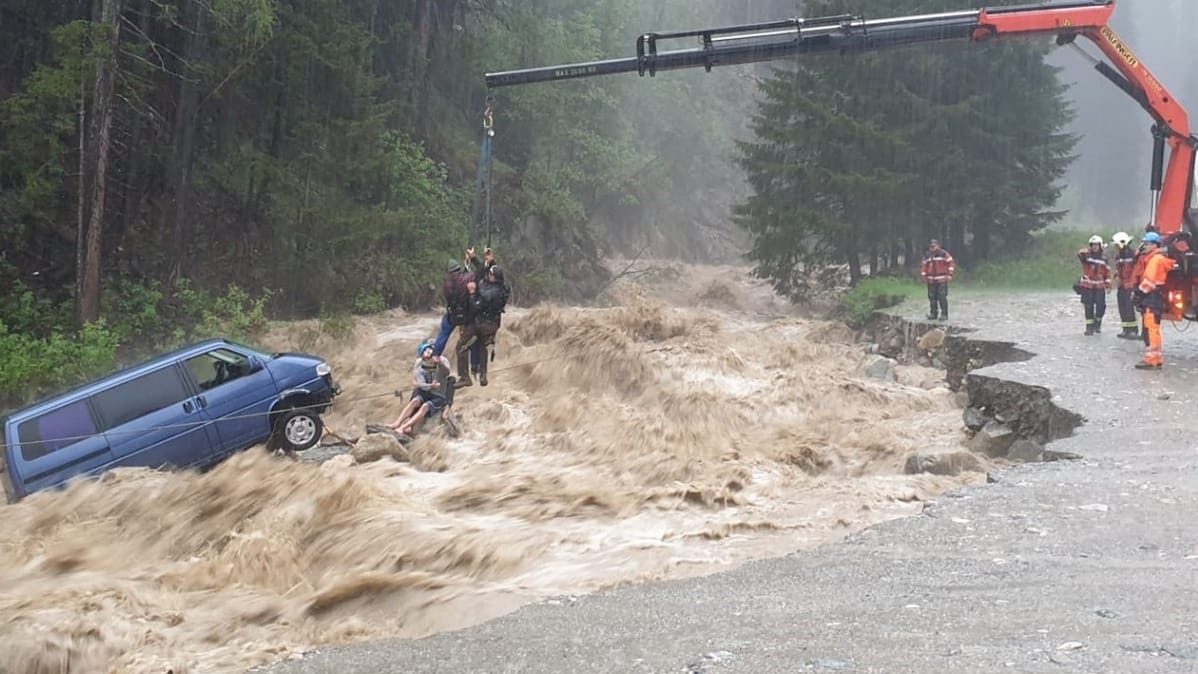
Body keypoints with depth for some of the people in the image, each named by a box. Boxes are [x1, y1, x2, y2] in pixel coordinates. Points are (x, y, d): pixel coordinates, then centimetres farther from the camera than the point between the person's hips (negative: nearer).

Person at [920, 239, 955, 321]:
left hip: (942, 280, -5)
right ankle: (933, 313, 17)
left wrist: (950, 274, -11)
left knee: (942, 297, -9)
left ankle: (944, 314, -5)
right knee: (932, 297, 7)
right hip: (931, 280, 5)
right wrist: (924, 275, 5)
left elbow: (951, 263, -4)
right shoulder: (927, 255, 10)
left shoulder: (943, 254, -3)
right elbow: (923, 266, 16)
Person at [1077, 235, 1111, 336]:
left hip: (1100, 287, 2)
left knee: (1101, 306, -2)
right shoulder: (1086, 255, -2)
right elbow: (1080, 254, -26)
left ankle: (1097, 324, 20)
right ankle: (1089, 327, 7)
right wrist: (1084, 252, -49)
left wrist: (1108, 286, 7)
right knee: (1089, 308, -1)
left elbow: (1107, 272, 12)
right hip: (1087, 286, -2)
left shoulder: (1103, 258, 8)